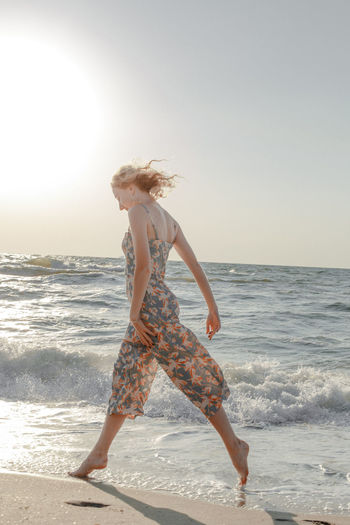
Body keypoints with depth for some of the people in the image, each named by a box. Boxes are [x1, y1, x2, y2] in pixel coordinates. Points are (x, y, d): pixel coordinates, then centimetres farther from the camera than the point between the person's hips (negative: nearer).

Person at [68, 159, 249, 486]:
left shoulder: (139, 212, -9)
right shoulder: (168, 220, 16)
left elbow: (143, 264, -20)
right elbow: (195, 266, 15)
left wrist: (134, 314, -16)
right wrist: (212, 309, 17)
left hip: (151, 308, -10)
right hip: (163, 305, 10)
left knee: (192, 377, -3)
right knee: (125, 377, 14)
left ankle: (234, 444, 5)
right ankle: (99, 453, 24)